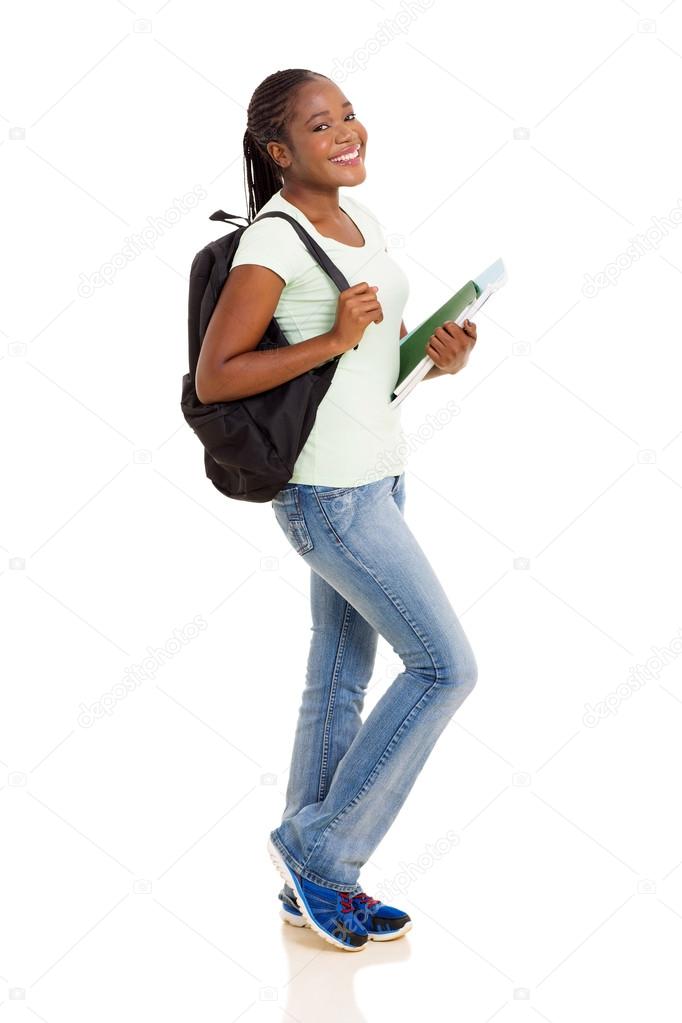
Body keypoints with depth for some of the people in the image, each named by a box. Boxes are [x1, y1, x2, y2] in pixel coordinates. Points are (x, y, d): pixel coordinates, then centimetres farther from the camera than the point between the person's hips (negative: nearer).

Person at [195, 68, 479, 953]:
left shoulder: (359, 218, 10)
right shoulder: (273, 242, -15)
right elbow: (213, 378, -17)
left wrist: (443, 355, -2)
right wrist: (333, 341, -22)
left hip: (376, 474, 9)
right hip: (328, 490, -9)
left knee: (340, 683, 13)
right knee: (446, 666, -6)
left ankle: (313, 885, 26)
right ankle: (320, 847, 8)